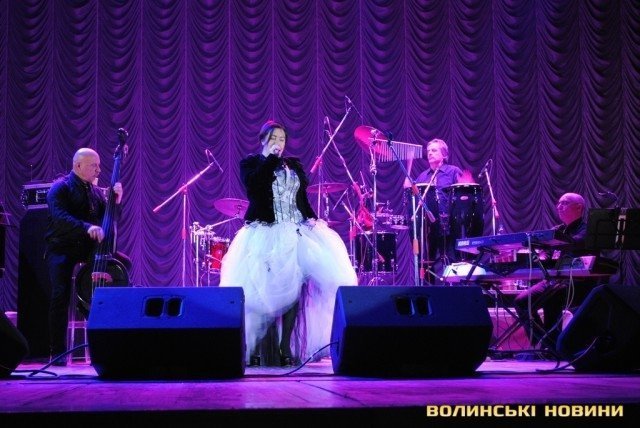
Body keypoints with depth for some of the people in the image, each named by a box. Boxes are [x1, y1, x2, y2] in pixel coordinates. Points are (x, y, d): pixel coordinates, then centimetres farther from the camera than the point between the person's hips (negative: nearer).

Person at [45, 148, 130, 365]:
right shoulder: (60, 188, -7)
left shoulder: (95, 191, 13)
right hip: (62, 249, -6)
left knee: (124, 263, -7)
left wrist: (115, 200, -7)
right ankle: (57, 351, -11)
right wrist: (87, 228, -39)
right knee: (61, 294, -21)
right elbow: (60, 217, -25)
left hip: (88, 247, 6)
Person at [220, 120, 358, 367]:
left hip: (295, 233, 4)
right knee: (262, 290, -11)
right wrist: (270, 158, -5)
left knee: (293, 288, -9)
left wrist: (313, 218, 4)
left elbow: (303, 199, 20)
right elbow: (253, 184, -13)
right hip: (264, 233, -4)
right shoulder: (251, 163, 8)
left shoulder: (294, 165, 20)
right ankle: (253, 347, -4)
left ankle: (286, 346, -5)